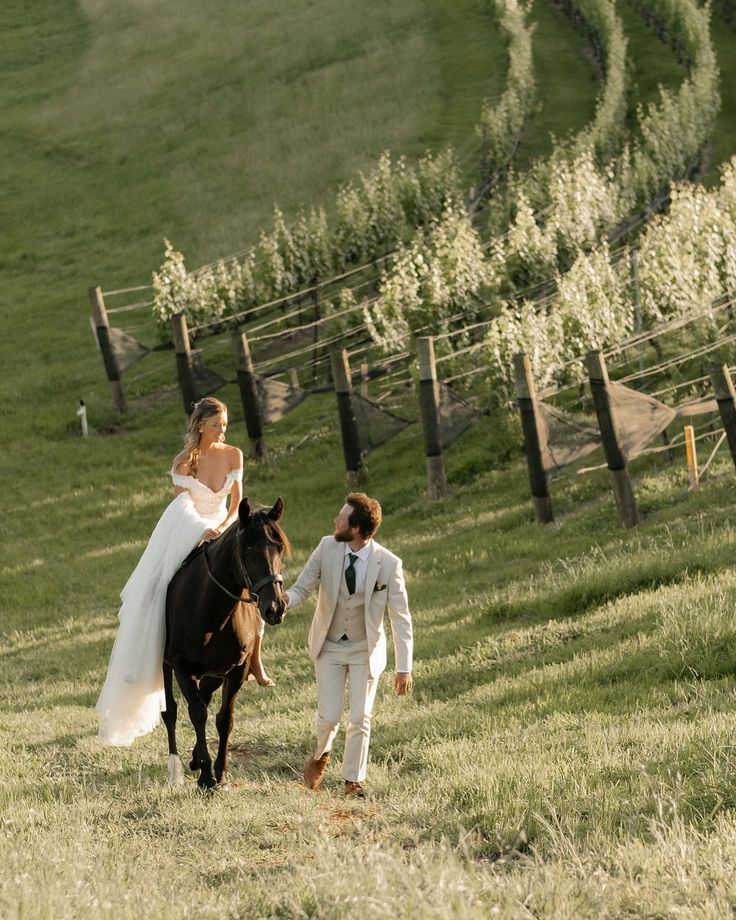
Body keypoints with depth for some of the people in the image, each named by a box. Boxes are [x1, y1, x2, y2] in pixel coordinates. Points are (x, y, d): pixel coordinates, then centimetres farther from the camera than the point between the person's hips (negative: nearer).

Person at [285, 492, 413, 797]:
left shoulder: (388, 564, -19)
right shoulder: (327, 548, -12)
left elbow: (401, 619, -12)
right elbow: (302, 588, -5)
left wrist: (404, 667, -14)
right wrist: (281, 600, -30)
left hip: (365, 650, -1)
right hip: (329, 647, 1)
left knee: (360, 719, 0)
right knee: (329, 716, -1)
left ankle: (353, 780, 19)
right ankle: (321, 755, 33)